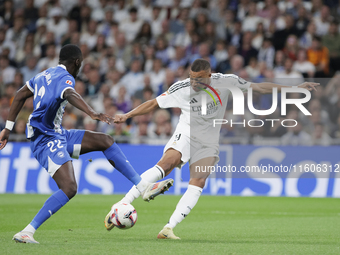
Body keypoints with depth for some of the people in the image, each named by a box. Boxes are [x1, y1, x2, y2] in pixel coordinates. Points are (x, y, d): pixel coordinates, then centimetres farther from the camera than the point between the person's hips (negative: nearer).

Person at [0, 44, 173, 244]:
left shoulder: (44, 75, 14)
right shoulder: (65, 78, -15)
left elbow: (20, 95, 21)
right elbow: (70, 95, -39)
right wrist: (93, 113, -55)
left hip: (58, 136, 10)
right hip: (47, 142, -10)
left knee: (105, 141, 9)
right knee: (69, 188, -24)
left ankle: (144, 187, 8)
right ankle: (26, 232, -22)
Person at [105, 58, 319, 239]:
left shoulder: (225, 82, -9)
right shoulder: (181, 88, -9)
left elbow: (259, 87, -2)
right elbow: (154, 103, 4)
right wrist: (127, 116, 2)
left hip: (208, 143, 2)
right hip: (185, 135, -2)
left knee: (198, 182, -19)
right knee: (167, 163, -30)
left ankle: (169, 228, -23)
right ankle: (124, 203, -33)